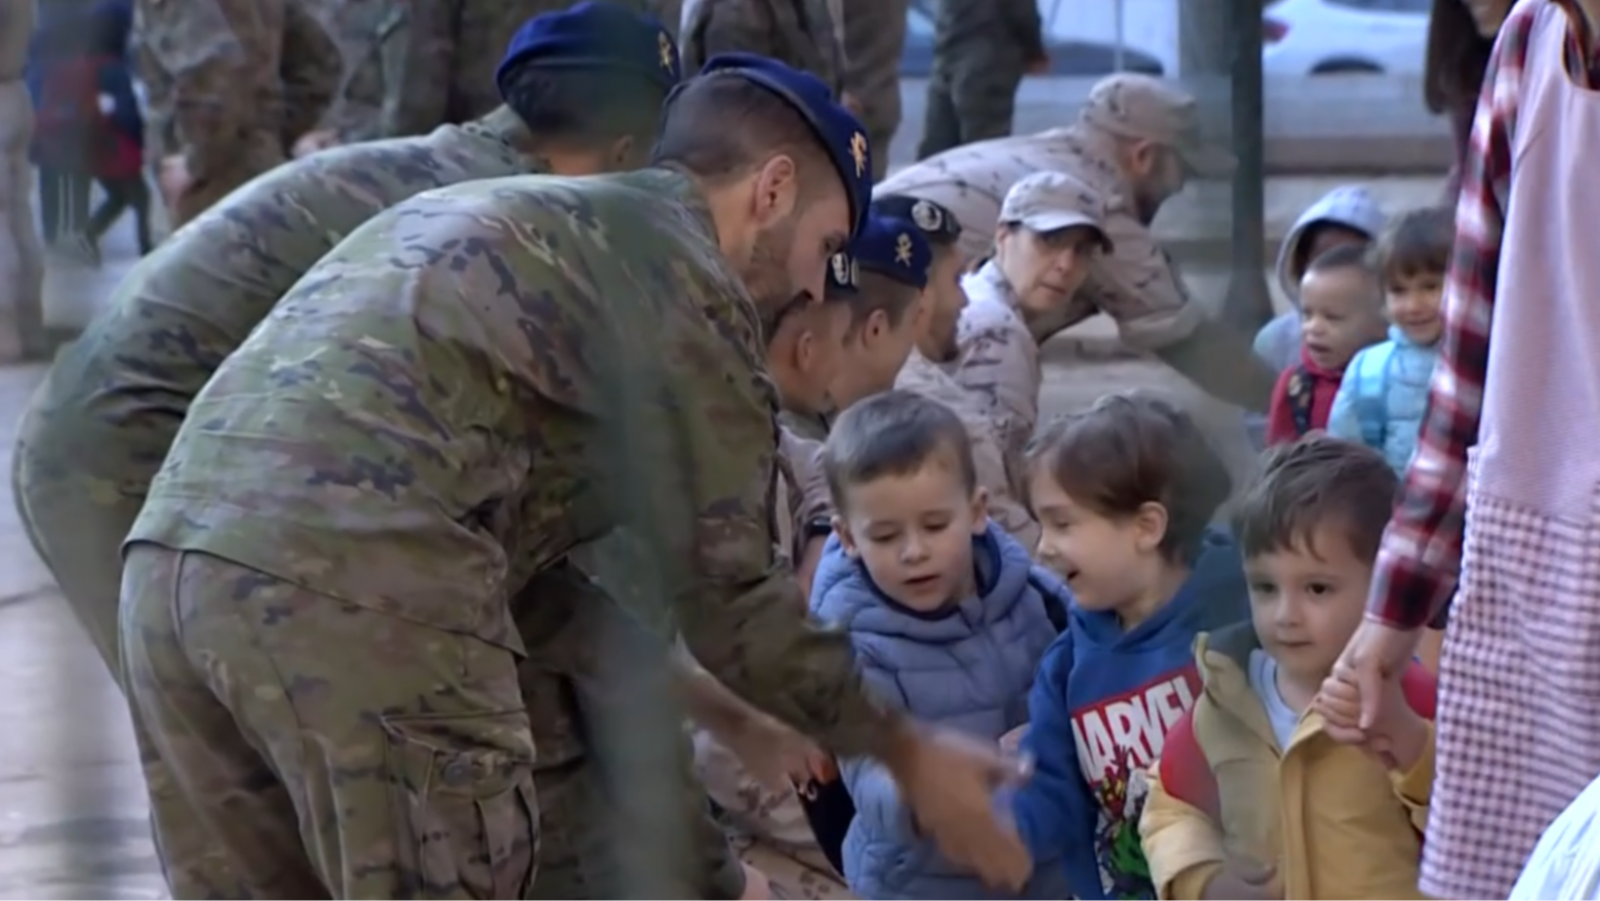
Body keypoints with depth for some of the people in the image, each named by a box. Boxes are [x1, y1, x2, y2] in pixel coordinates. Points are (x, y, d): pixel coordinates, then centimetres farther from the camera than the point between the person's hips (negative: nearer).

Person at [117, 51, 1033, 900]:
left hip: (176, 553, 8)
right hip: (352, 589, -8)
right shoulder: (686, 272, 8)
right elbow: (727, 593, 8)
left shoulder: (509, 217, 34)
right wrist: (906, 753, 20)